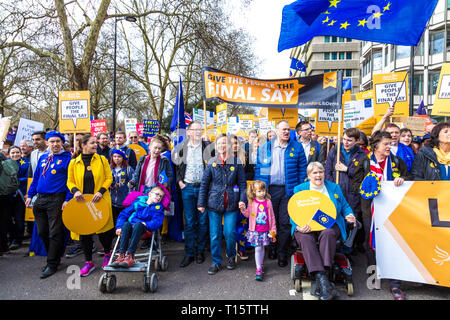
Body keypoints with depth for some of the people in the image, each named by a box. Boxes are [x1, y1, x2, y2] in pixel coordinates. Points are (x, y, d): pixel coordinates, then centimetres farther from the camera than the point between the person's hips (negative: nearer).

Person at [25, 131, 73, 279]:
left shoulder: (67, 158, -4)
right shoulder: (42, 158, 14)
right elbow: (36, 178, 20)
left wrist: (68, 199, -15)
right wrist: (30, 195, 14)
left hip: (56, 199, -6)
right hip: (40, 199, 6)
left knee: (55, 233, -2)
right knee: (42, 232, 12)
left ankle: (52, 264, 9)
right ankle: (54, 257, 28)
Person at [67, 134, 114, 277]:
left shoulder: (102, 159, 1)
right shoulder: (74, 162, 3)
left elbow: (109, 178, 1)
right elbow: (70, 181, 9)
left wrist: (101, 191, -14)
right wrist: (75, 190, -12)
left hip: (100, 201, -1)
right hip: (82, 201, 1)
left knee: (103, 229, 5)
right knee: (84, 231, 6)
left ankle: (107, 253, 33)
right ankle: (88, 262, 22)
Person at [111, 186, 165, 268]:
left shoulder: (158, 208, 15)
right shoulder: (138, 202, 20)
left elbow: (157, 222, -3)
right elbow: (124, 214, 16)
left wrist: (145, 224, -18)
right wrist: (119, 227, 2)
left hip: (145, 229, -2)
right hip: (130, 229, 2)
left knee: (138, 224, -34)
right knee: (126, 224, -31)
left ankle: (130, 256, -40)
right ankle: (121, 255, -39)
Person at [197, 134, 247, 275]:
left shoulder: (236, 162, 2)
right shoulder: (211, 163, 4)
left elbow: (242, 183, 4)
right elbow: (204, 183, 5)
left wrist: (242, 199, -9)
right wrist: (201, 203, 1)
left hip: (231, 204, -1)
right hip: (214, 203, 1)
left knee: (230, 232, -3)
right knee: (215, 234, 4)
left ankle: (231, 257, 23)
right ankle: (216, 262, 19)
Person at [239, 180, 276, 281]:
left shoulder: (268, 202, -2)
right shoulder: (252, 202, -1)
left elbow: (272, 216, 4)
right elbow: (248, 214, 9)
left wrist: (273, 229, 5)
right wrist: (243, 209, -10)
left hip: (265, 230, 1)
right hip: (255, 230, -1)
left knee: (262, 248, 13)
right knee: (257, 249, -1)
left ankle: (260, 264, 34)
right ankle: (259, 270, 4)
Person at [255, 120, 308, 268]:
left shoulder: (297, 147, 5)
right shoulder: (264, 148, 7)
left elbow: (302, 169, 6)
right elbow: (258, 168, 9)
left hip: (289, 190, -1)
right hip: (270, 189, 1)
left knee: (285, 222, 1)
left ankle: (282, 253, 14)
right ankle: (272, 248, 28)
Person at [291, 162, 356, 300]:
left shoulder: (334, 188, 16)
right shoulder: (299, 189, 10)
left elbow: (345, 206, 20)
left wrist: (349, 216, -4)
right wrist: (298, 226, -17)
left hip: (329, 225, 1)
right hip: (307, 227, 0)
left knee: (328, 234, -35)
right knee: (305, 238, -34)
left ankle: (324, 272, -39)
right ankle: (322, 280, -41)